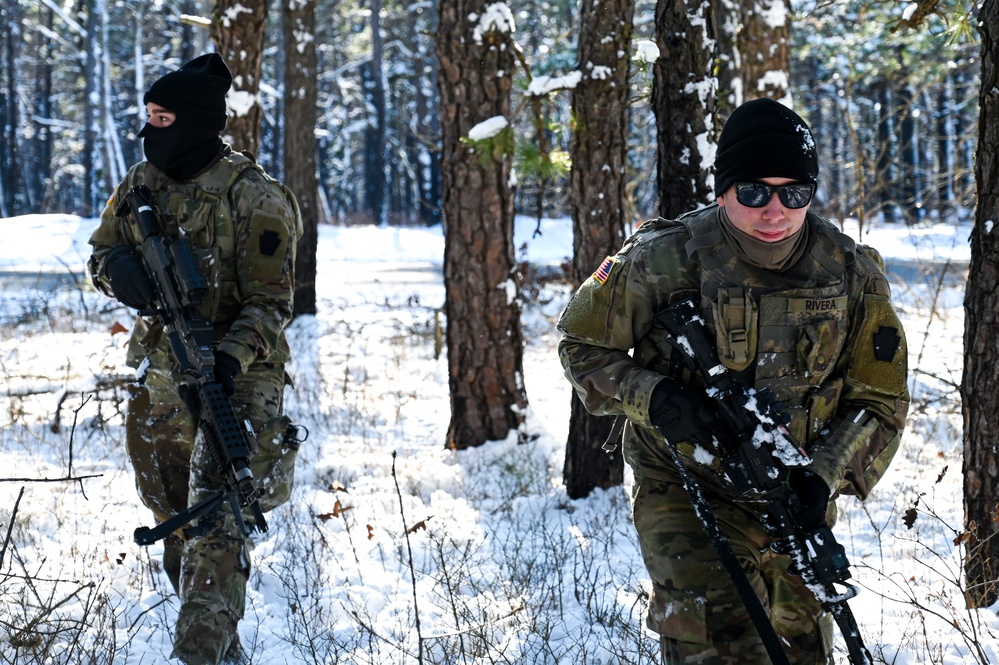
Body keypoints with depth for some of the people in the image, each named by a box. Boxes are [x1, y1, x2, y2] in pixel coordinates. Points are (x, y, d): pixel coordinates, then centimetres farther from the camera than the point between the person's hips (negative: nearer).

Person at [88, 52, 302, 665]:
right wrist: (121, 270, -9)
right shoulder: (140, 184, 5)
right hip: (159, 384, 7)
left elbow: (270, 304, -15)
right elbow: (101, 252, 16)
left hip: (234, 379, -7)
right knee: (175, 523, 14)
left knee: (215, 523, -17)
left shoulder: (256, 199, -14)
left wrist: (229, 357, -32)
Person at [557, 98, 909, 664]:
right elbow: (584, 347, -2)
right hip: (686, 490, -4)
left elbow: (879, 401, 0)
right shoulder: (665, 261, -16)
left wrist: (826, 476, -18)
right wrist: (651, 398, -22)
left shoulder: (852, 276, -8)